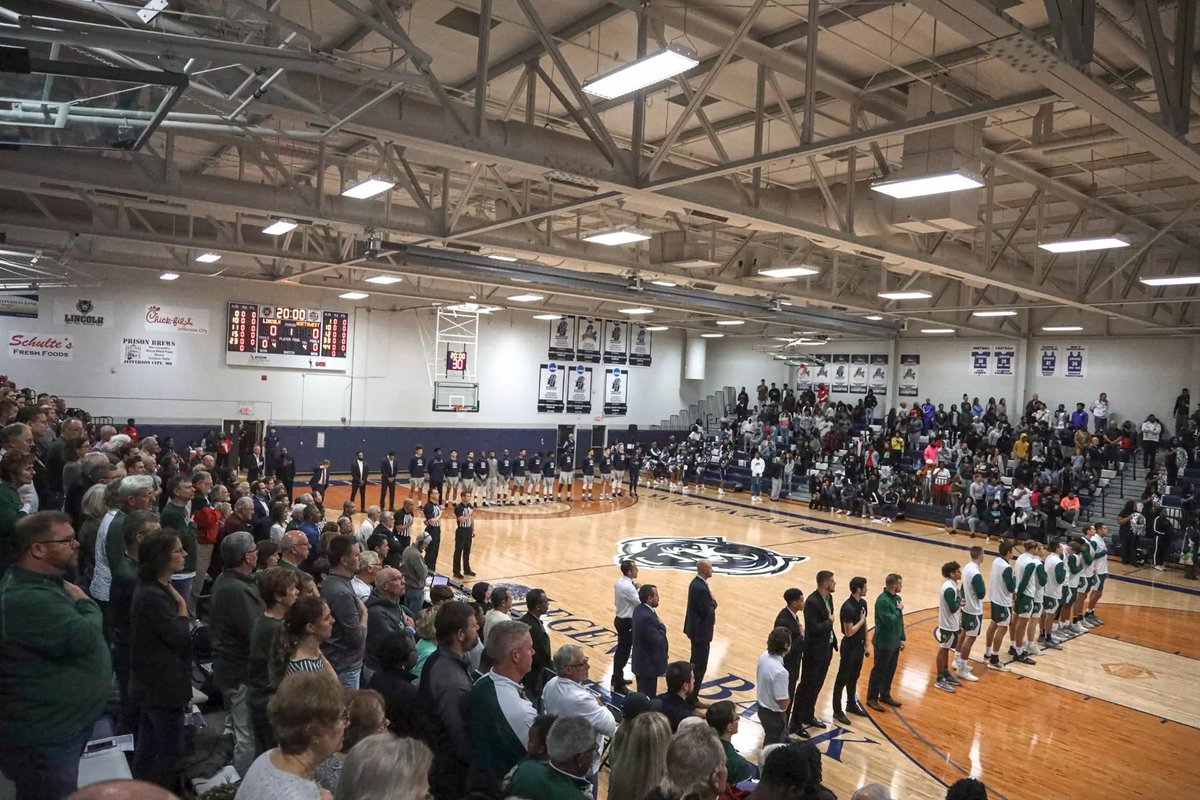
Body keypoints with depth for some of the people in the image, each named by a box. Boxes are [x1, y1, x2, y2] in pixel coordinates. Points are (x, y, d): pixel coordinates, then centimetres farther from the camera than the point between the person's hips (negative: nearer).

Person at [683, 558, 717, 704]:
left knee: (695, 663, 22)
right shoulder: (701, 588, -27)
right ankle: (691, 698, 9)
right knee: (700, 666, 0)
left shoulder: (696, 582, 6)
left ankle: (689, 693, 34)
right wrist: (713, 601, -6)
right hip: (700, 631, -10)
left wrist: (711, 604, -1)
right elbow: (707, 611, -22)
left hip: (695, 628, 10)